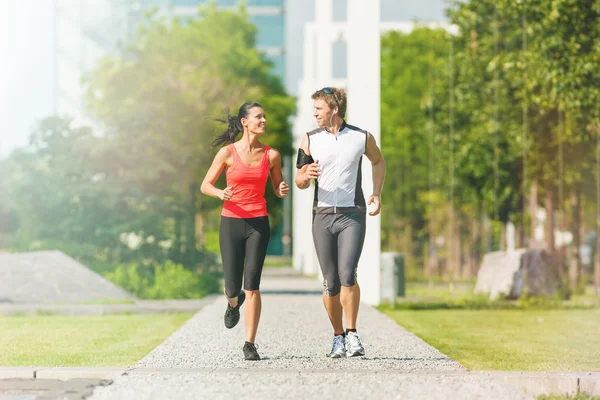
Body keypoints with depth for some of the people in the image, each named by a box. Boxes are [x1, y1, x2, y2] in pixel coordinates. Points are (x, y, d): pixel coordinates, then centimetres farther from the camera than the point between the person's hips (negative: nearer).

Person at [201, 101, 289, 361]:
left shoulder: (271, 155, 3)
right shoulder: (227, 152, -3)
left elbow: (277, 188, 15)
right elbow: (205, 186, 1)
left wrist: (283, 190, -8)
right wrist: (220, 193, -20)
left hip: (258, 224, 1)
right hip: (231, 222, -1)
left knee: (252, 285, -9)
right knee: (233, 287, 3)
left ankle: (250, 344, -3)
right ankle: (234, 303, 41)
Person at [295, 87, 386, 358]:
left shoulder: (362, 138, 1)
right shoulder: (310, 140, 4)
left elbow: (378, 161, 22)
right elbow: (299, 182, 9)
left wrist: (376, 194, 10)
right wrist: (307, 176, -15)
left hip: (352, 215, -2)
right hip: (322, 215, 2)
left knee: (347, 275, -18)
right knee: (330, 283, 2)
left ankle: (351, 333, -4)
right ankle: (338, 337, 17)